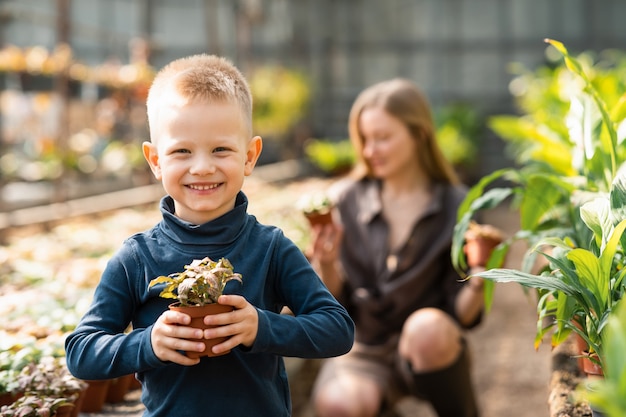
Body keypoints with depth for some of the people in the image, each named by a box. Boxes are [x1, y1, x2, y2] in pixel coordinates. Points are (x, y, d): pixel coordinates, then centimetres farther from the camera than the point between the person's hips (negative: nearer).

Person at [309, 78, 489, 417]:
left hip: (430, 351, 0)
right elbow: (336, 306, 0)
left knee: (427, 327, -35)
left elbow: (462, 316, -6)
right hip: (363, 350, 0)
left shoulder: (455, 206, -6)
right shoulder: (346, 201, -2)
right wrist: (327, 265, -19)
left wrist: (477, 286, -26)